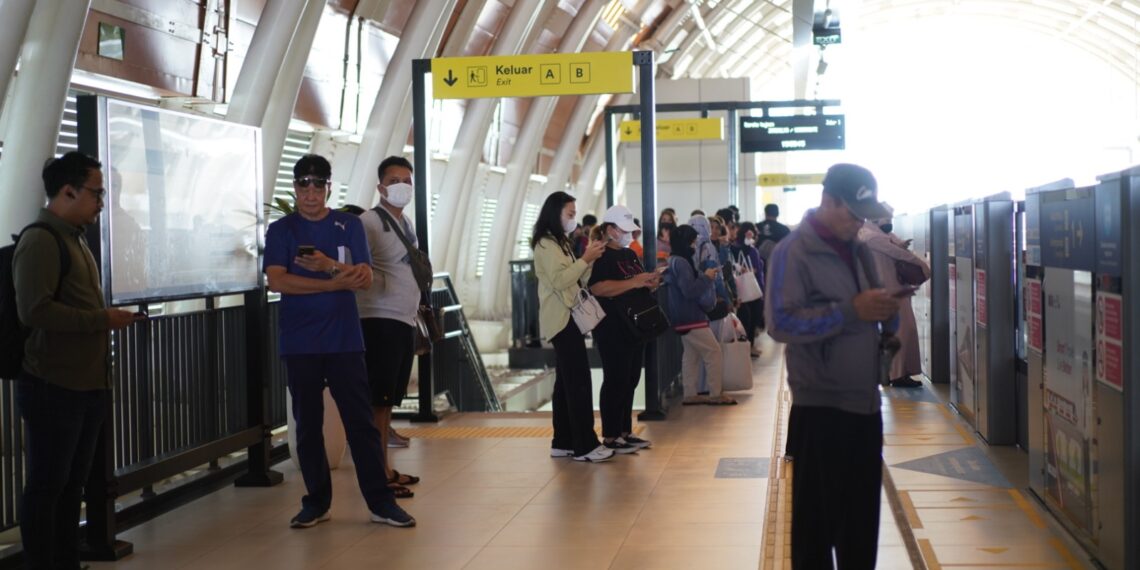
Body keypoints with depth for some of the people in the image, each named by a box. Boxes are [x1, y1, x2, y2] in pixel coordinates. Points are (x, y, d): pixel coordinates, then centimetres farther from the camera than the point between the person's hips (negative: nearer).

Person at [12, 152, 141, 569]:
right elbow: (34, 310, -24)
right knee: (46, 486, 0)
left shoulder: (74, 238, 17)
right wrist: (103, 319, -18)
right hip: (54, 387, -9)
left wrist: (111, 318, 9)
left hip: (87, 385, 9)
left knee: (72, 486, 13)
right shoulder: (41, 241, -13)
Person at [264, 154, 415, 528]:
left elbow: (365, 278, -2)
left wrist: (329, 265, -19)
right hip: (299, 343, 0)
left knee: (361, 421, 0)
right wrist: (335, 283, -13)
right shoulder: (280, 230, 5)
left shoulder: (349, 225, 7)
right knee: (307, 424, 6)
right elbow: (277, 281, -10)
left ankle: (381, 502, 4)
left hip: (344, 339, 0)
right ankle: (316, 502, 16)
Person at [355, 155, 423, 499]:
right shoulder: (369, 222, -9)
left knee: (389, 400, 12)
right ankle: (379, 475, -3)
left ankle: (385, 469, 19)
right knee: (378, 400, -6)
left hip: (405, 320, 8)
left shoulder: (406, 223, 17)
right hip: (380, 320, -8)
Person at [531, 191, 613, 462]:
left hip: (567, 318, 10)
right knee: (578, 381, -12)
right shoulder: (546, 244, -11)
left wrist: (589, 259, 3)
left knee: (566, 381, 9)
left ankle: (563, 442, 11)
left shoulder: (560, 243, 20)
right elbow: (560, 280, -21)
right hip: (562, 319, -10)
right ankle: (585, 445, -13)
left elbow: (576, 281, 17)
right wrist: (585, 259, -18)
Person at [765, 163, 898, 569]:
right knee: (818, 517, 2)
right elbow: (781, 323, -21)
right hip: (821, 406, -7)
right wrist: (852, 310, -24)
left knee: (863, 517, 14)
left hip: (865, 402, 7)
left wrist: (884, 309, -1)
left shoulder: (858, 250, 11)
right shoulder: (793, 252, -11)